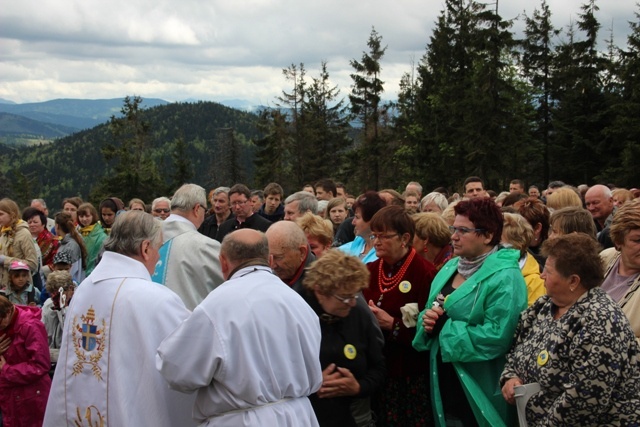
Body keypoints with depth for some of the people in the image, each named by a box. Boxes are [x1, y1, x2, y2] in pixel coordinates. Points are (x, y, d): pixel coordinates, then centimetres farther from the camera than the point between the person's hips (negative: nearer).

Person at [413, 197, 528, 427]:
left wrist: (444, 330, -18)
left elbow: (496, 337, -27)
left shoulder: (504, 278, -18)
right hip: (444, 382, 7)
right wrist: (428, 321, -8)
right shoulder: (450, 267, 8)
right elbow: (433, 313, 16)